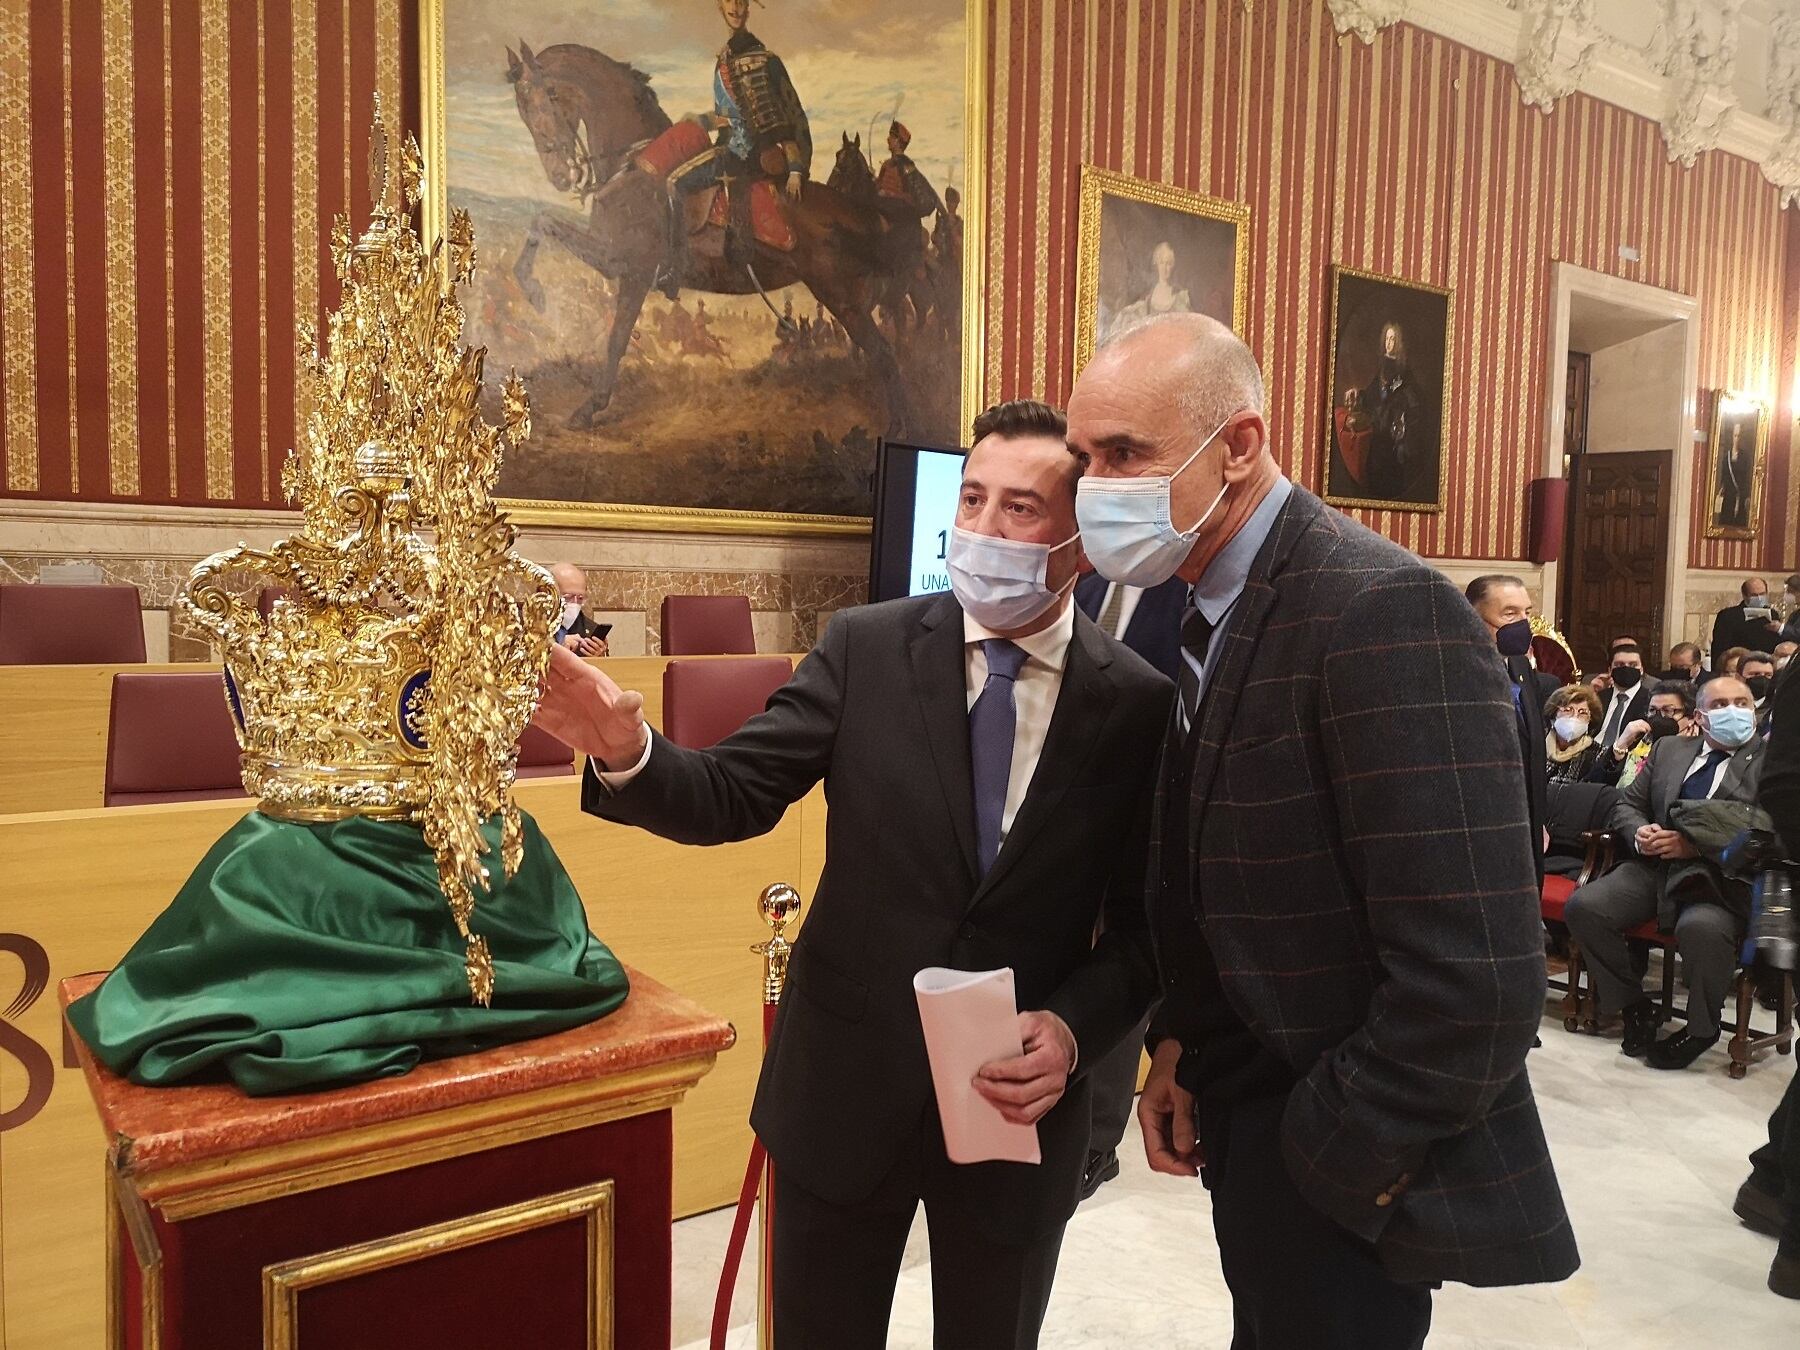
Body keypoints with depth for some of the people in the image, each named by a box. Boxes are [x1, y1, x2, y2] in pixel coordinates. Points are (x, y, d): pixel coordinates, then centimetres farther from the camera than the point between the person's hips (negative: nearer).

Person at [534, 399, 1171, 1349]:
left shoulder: (1139, 704, -9)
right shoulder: (865, 647, -7)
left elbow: (1146, 923, -4)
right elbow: (734, 796, -11)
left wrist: (1076, 1029, -19)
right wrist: (627, 753, -29)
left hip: (1019, 1100, 0)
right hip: (846, 1086, 1)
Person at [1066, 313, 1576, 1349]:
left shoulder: (1383, 611, -25)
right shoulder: (1213, 610, 3)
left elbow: (1476, 978, -28)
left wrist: (1331, 1159, -17)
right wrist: (1181, 1043, 3)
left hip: (1344, 1173, -8)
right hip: (1244, 1112, 8)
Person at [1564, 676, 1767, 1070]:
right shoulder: (1669, 749, 19)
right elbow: (1627, 805, 20)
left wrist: (1694, 845, -18)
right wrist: (1640, 833, -4)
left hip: (1721, 880, -4)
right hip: (1653, 867, 5)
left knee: (1701, 928, -36)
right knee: (1583, 906, -19)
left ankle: (1700, 1029, -7)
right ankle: (1633, 1005, 3)